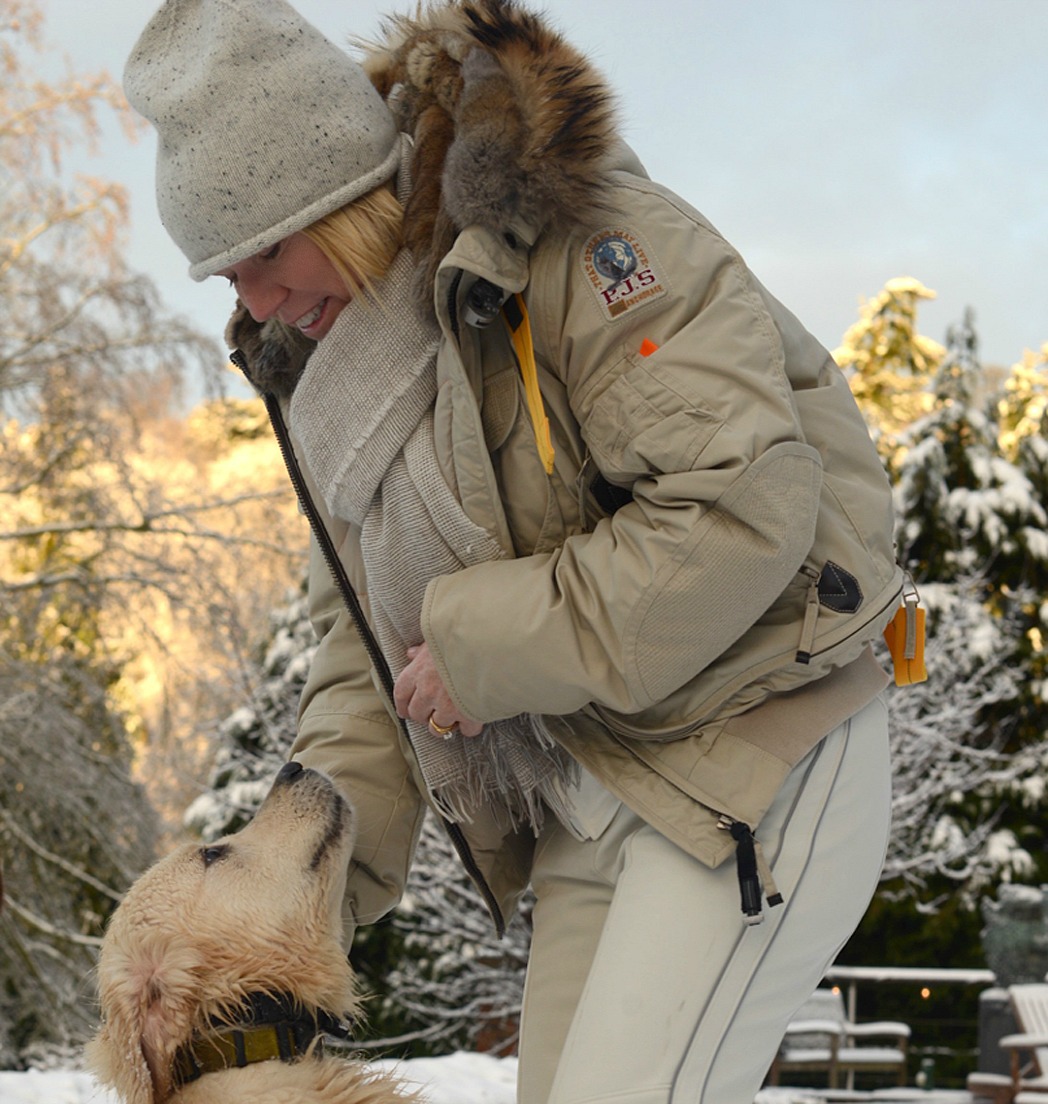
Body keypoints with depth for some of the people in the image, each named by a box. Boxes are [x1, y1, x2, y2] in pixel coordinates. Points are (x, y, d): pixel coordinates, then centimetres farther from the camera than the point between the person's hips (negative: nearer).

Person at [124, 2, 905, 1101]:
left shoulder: (579, 238, -16)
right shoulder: (336, 372, 10)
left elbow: (746, 504, -26)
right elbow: (366, 645, 12)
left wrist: (483, 650, -20)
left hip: (755, 750, -8)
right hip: (582, 798, 8)